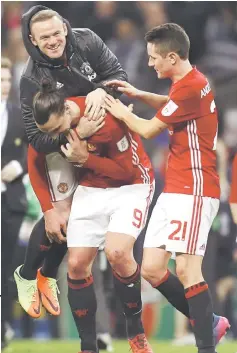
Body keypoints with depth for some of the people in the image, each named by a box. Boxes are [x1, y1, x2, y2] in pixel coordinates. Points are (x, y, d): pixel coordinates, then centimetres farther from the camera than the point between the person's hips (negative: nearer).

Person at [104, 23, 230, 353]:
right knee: (152, 268, 5)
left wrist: (122, 112, 8)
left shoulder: (191, 86, -17)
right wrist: (139, 94, 23)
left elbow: (149, 129, -10)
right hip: (173, 190, 10)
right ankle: (209, 323, 16)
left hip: (194, 189, -10)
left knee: (186, 268, -15)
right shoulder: (190, 82, 13)